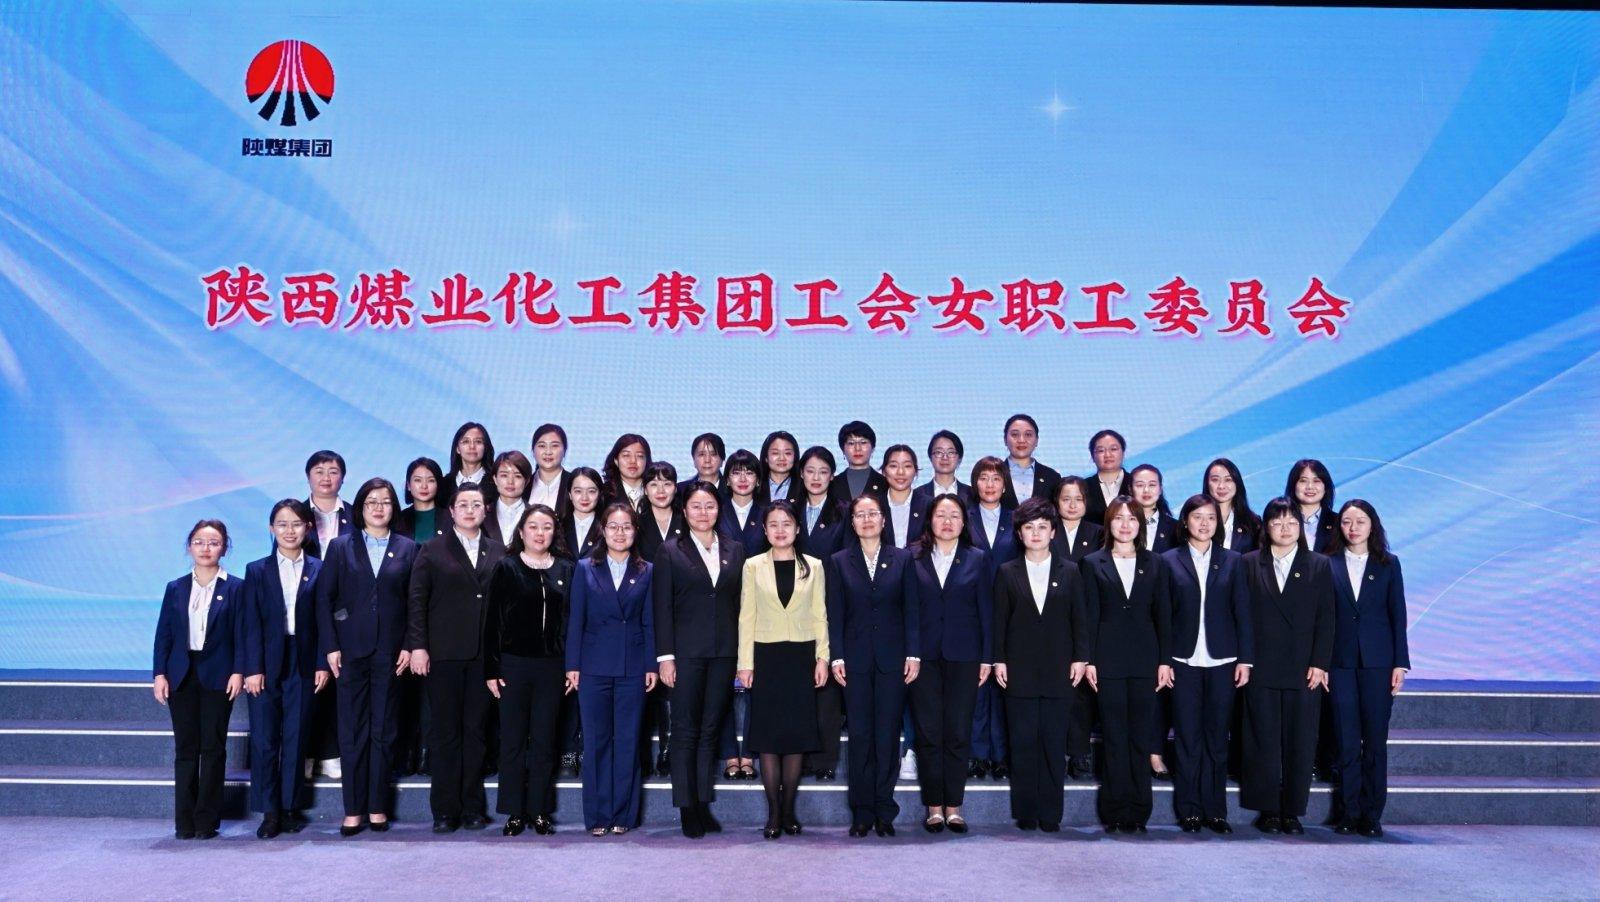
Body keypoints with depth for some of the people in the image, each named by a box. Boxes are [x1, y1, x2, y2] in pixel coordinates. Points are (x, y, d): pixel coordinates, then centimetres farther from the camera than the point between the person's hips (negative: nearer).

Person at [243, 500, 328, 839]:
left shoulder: (318, 570, 5)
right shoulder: (257, 570, 5)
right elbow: (252, 624, 0)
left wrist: (322, 664, -4)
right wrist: (253, 668, -7)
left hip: (303, 665, 0)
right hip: (266, 666, 0)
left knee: (296, 739, 5)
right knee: (264, 740, 0)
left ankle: (291, 807, 15)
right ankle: (270, 811, 8)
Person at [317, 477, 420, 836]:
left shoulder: (407, 549, 7)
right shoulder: (341, 546, 6)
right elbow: (324, 598, 2)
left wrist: (409, 646, -4)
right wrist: (330, 647, -5)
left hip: (390, 652, 0)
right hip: (351, 650, 0)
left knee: (384, 732, 5)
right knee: (352, 732, 2)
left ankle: (377, 806, 13)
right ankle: (353, 809, 9)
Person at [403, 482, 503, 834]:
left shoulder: (498, 552, 10)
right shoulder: (432, 550, 5)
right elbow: (417, 602, 1)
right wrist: (418, 646, -7)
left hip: (485, 655, 2)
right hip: (444, 655, -2)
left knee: (477, 731, 5)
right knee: (445, 732, 2)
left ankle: (473, 807, 14)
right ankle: (445, 810, 9)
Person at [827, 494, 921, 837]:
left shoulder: (902, 559, 6)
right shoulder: (838, 561, 6)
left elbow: (911, 610, 3)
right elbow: (835, 614, 4)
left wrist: (913, 654, -4)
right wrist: (837, 657, -4)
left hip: (892, 658, 0)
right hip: (856, 660, 0)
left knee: (888, 735, 2)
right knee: (860, 735, 2)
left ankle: (884, 811, 11)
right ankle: (862, 812, 10)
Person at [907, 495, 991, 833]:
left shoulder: (977, 560, 7)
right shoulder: (914, 559, 5)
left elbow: (986, 611, 6)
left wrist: (986, 657, 1)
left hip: (963, 656, 0)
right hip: (925, 656, 0)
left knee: (958, 733, 2)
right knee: (928, 733, 2)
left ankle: (953, 806, 11)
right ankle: (934, 806, 11)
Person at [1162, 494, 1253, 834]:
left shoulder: (1231, 561, 8)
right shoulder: (1169, 560, 4)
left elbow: (1242, 612, 6)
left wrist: (1245, 659, 0)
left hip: (1221, 661, 1)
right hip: (1184, 661, -1)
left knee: (1217, 737, 5)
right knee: (1187, 738, 2)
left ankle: (1215, 810, 13)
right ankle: (1189, 810, 10)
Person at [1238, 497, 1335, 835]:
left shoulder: (1319, 566, 8)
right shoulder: (1250, 564, 7)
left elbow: (1325, 619, 3)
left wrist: (1320, 664, -5)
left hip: (1304, 669, 0)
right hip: (1261, 668, 0)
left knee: (1300, 743, 3)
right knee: (1263, 742, 2)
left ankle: (1292, 811, 12)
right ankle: (1267, 810, 11)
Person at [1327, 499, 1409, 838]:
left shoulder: (1388, 564, 6)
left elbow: (1398, 616, 5)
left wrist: (1400, 663, -1)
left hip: (1377, 661, 0)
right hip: (1340, 661, 0)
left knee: (1376, 740, 2)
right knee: (1347, 741, 1)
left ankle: (1372, 815, 10)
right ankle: (1348, 814, 10)